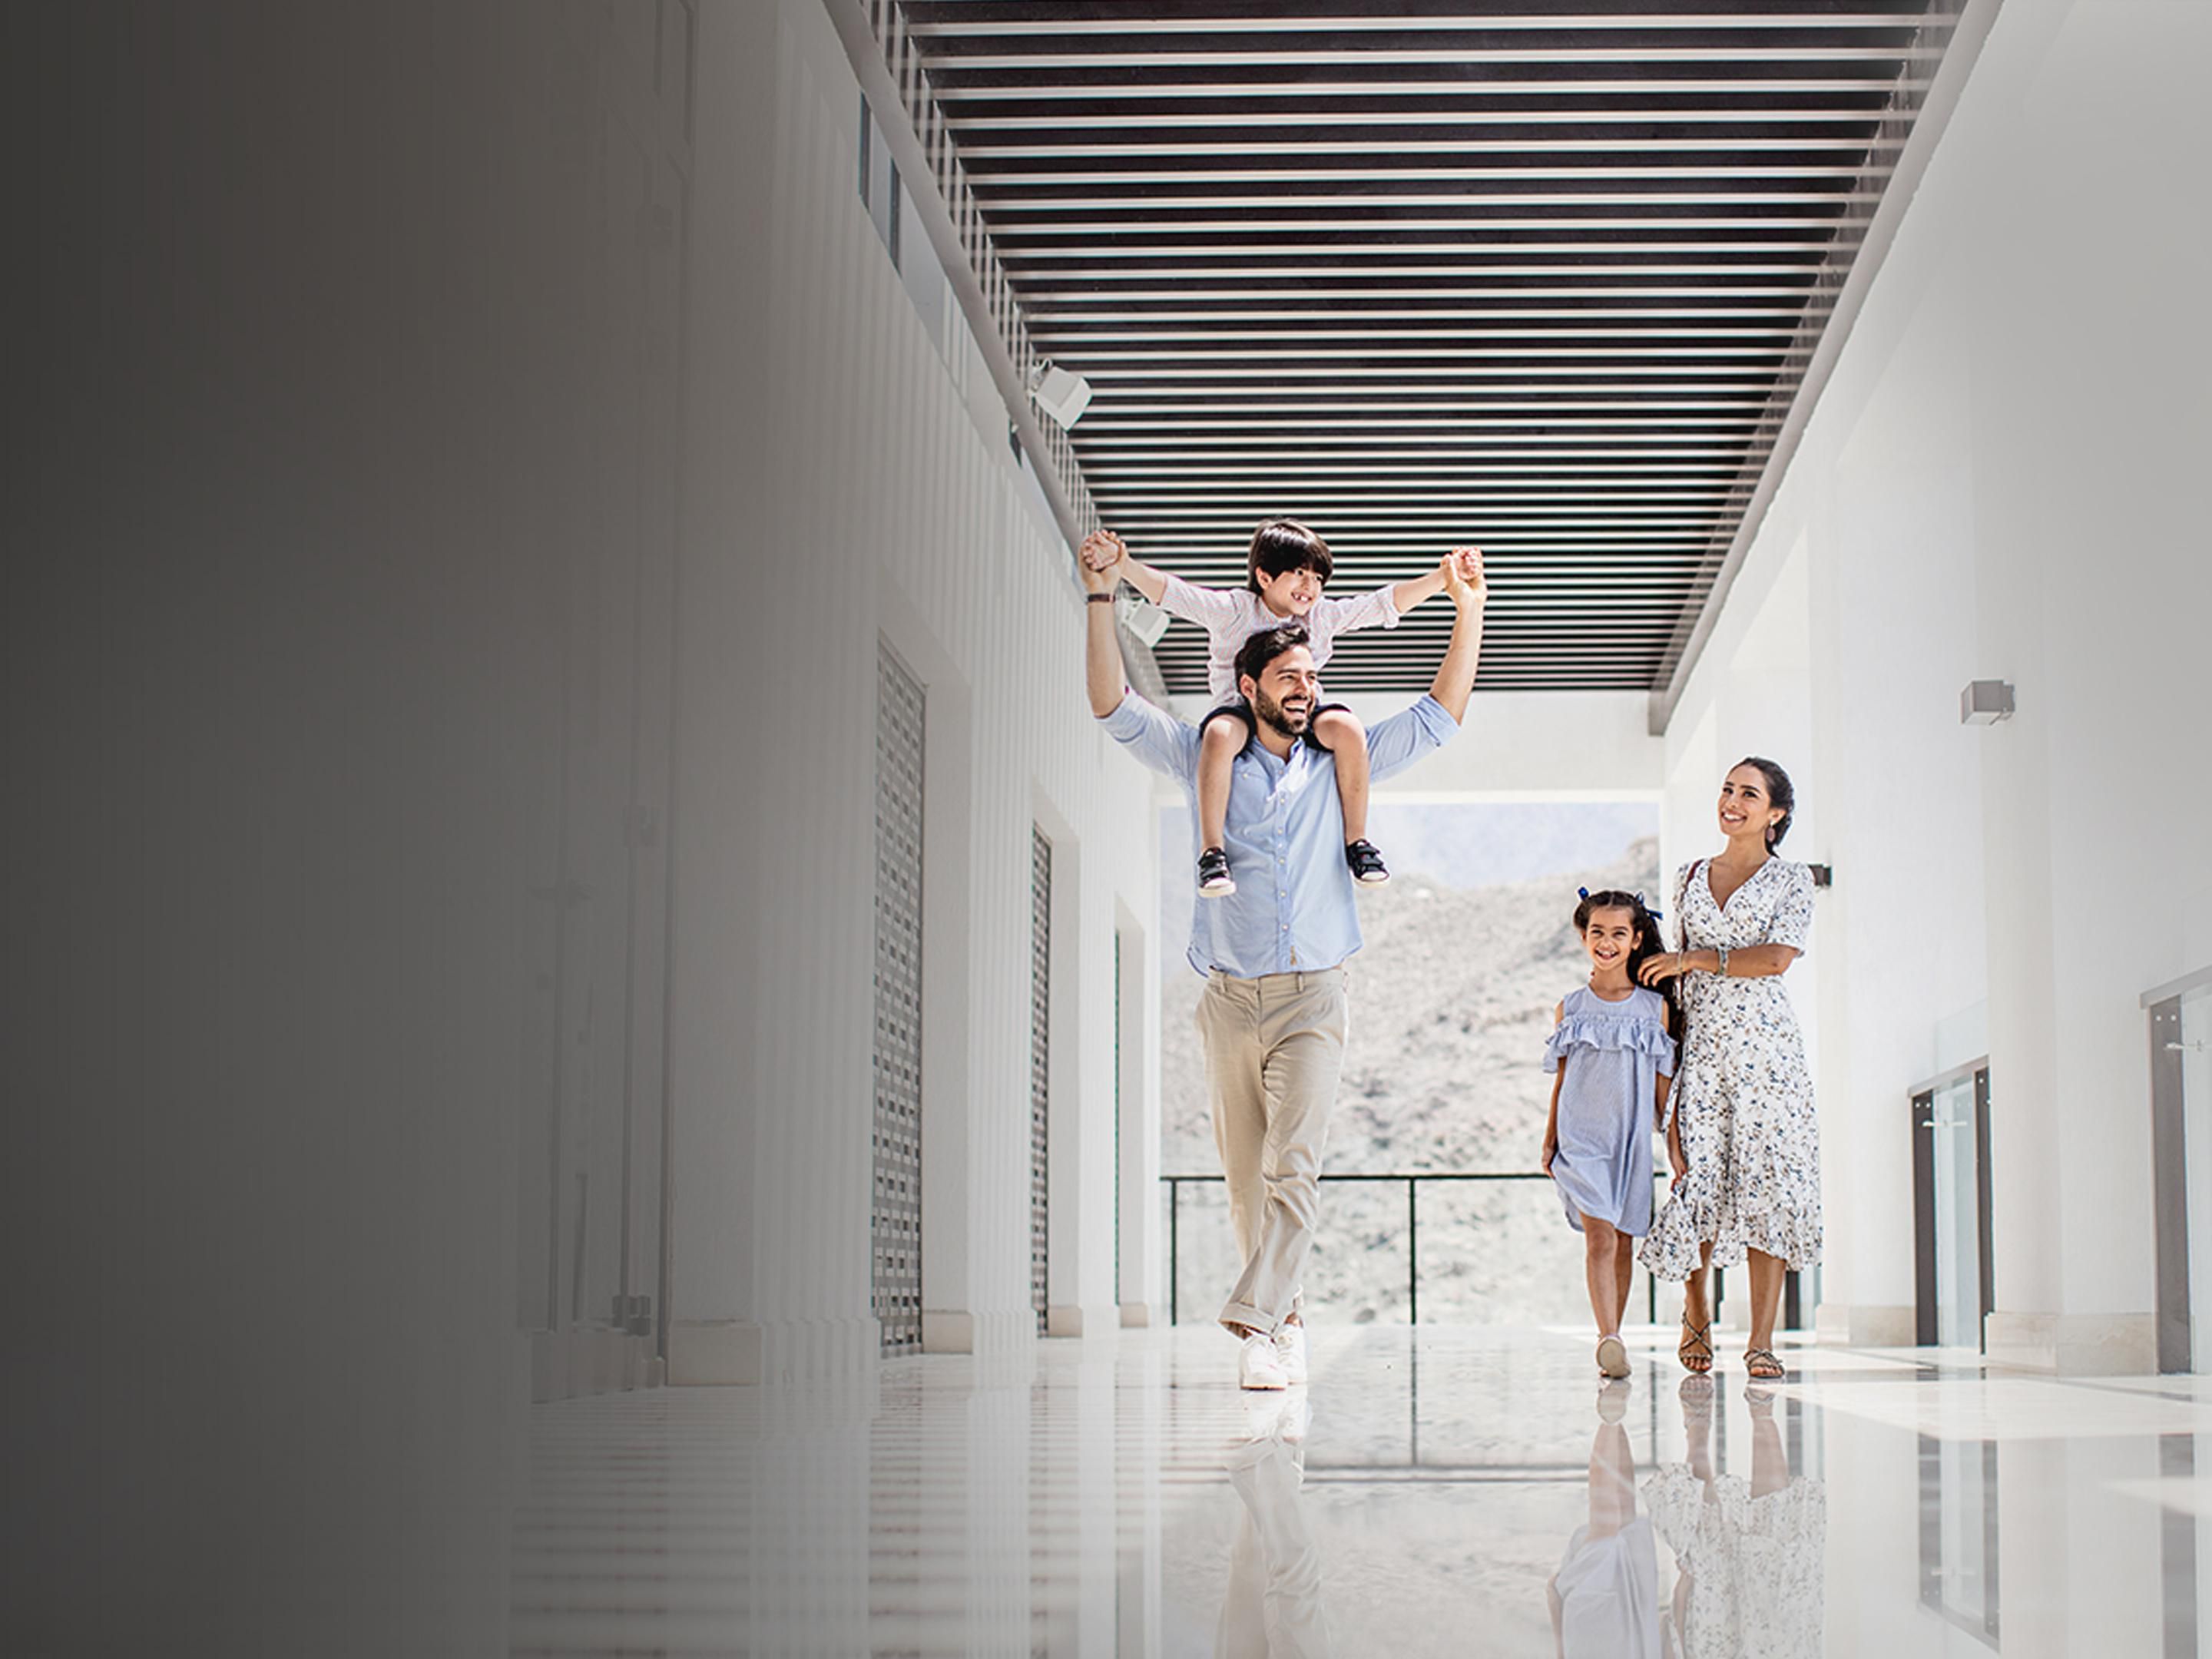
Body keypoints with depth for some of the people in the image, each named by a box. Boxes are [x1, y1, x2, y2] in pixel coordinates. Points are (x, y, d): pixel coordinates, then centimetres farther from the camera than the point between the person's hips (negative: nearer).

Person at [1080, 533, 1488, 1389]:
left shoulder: (1341, 766, 11)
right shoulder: (1208, 762, 10)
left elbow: (1440, 713, 13)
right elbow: (1115, 707, 3)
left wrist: (1469, 609, 6)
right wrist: (1102, 598, -5)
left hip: (1312, 1000, -1)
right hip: (1230, 999, 1)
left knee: (1293, 1167, -18)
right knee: (1246, 1175, 4)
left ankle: (1255, 1321, -23)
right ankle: (1287, 1321, 17)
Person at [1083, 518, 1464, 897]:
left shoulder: (1323, 616, 7)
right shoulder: (1231, 611, -4)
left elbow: (1387, 602, 4)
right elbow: (1166, 591, -14)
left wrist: (1442, 578, -7)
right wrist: (1123, 565, -31)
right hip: (1241, 708, -3)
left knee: (1347, 729, -29)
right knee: (1220, 733, -39)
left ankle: (1356, 840, -16)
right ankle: (1212, 849, -33)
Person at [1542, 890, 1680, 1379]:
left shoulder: (1654, 1008, 3)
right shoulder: (1570, 1008, 4)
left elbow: (1663, 1084, 6)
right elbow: (1561, 1081, 10)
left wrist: (1674, 1144, 4)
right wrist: (1549, 1141, 10)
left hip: (1632, 1139, 1)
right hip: (1582, 1138, -1)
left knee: (1624, 1241, 7)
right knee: (1599, 1237, -14)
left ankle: (1612, 1338, 18)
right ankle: (1609, 1340, -23)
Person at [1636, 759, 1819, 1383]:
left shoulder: (1791, 879, 6)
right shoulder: (1690, 878, 17)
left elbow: (1777, 958, -8)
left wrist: (1694, 959, -7)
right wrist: (1669, 1025, 10)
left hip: (1764, 1044, -3)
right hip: (1701, 1044, 3)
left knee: (1766, 1177, -7)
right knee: (1700, 1175, -3)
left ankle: (1762, 1339, -5)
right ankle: (1697, 1314, 18)